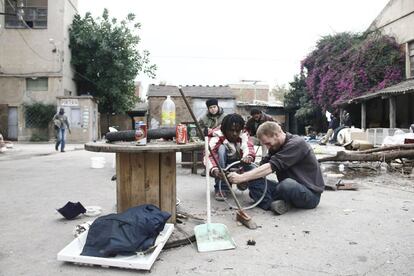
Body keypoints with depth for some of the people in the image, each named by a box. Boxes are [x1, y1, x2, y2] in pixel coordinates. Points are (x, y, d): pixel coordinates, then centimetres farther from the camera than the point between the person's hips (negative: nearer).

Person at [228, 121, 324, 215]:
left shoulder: (296, 144, -19)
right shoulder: (277, 146, 10)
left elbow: (271, 167, -27)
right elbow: (263, 165, 2)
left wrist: (242, 177, -29)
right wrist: (242, 177, -14)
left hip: (310, 194, -7)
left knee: (288, 185, -40)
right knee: (253, 180, -10)